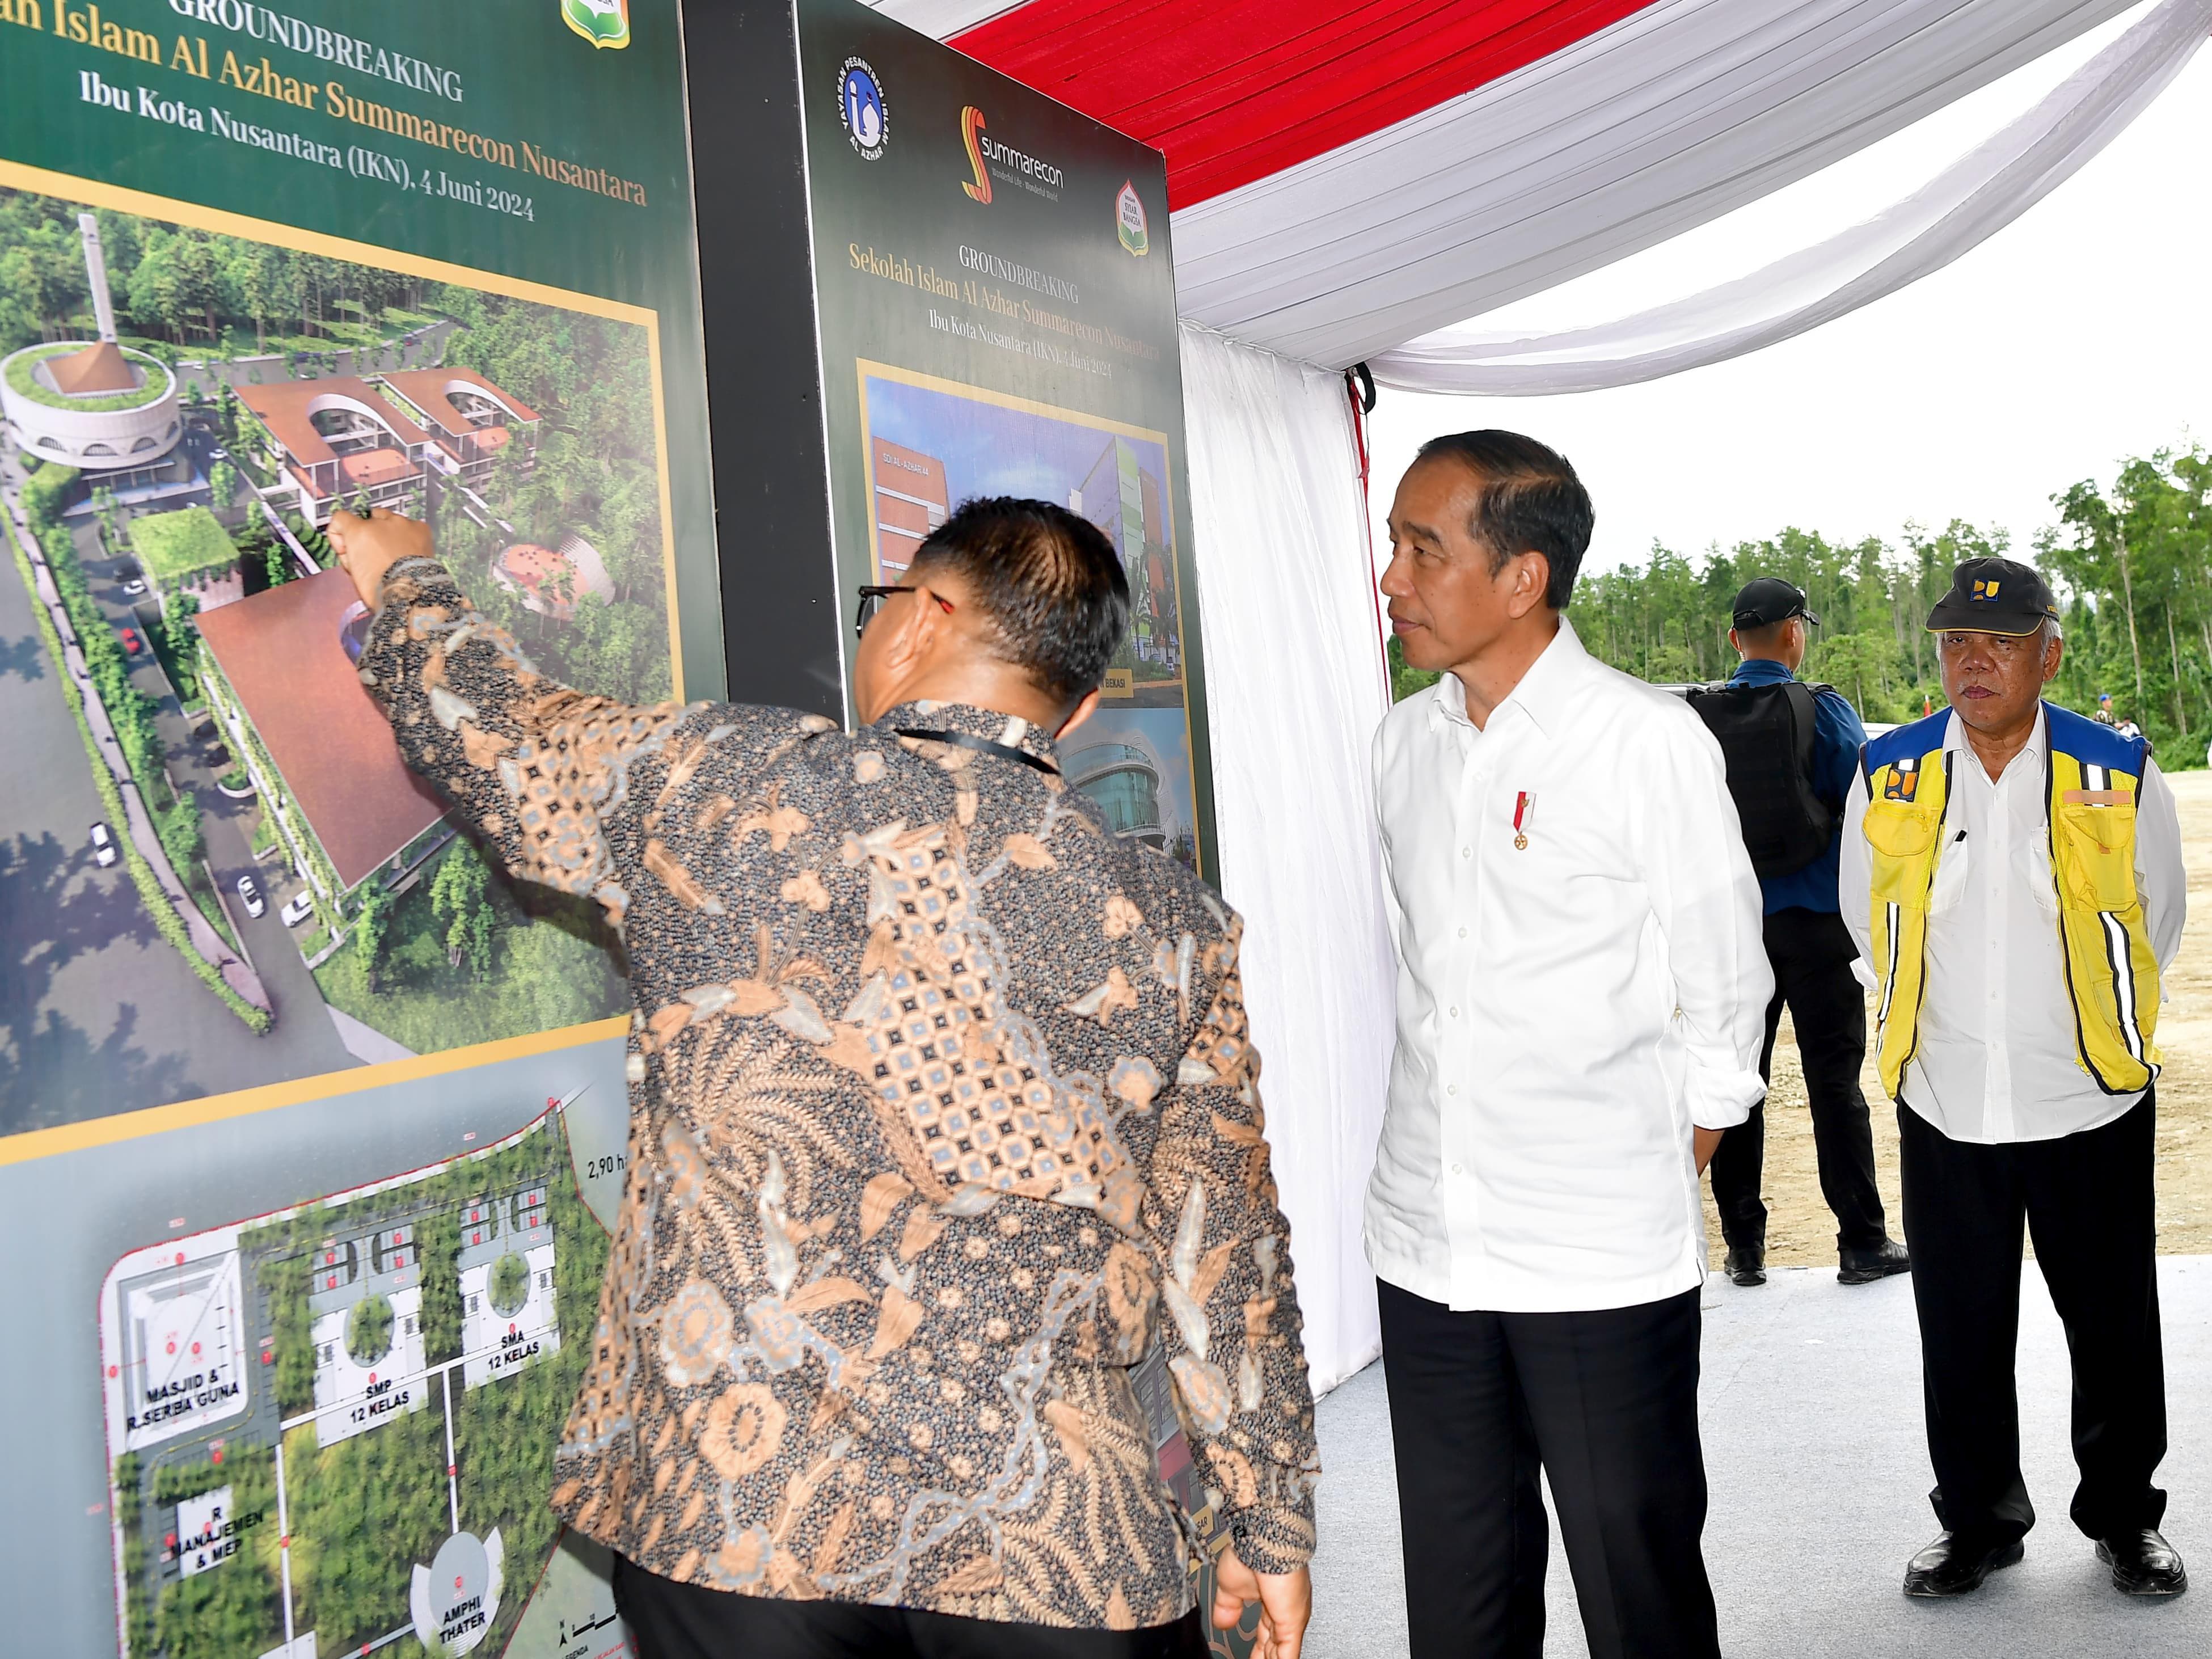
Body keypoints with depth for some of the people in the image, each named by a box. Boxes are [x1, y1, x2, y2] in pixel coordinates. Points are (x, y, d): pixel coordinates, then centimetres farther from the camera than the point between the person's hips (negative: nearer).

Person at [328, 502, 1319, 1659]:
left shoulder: (724, 784, -5)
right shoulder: (1172, 929, 0)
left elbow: (481, 721, 11)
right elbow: (1228, 1256, 3)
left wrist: (403, 577, 31)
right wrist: (1272, 1525, 14)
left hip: (730, 1513, -1)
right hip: (1054, 1547, 2)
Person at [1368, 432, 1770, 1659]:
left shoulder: (1648, 742, -9)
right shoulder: (1403, 744, 7)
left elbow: (1723, 1005, -3)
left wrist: (1656, 1195, -1)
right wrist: (1448, 1158, 14)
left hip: (1606, 1269, -5)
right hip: (1425, 1252, 5)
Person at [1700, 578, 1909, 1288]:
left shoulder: (1698, 717, 1)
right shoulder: (1823, 709, -8)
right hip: (1815, 917, -3)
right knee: (1834, 1078, 4)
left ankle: (1743, 1245, 13)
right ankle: (1862, 1243, 10)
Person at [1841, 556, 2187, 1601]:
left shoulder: (2119, 775, -5)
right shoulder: (1889, 777, -2)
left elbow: (2157, 920, 9)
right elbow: (1868, 919, 11)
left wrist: (2098, 1027, 13)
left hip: (2092, 1108, -1)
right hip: (1945, 1111, 1)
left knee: (2115, 1331, 11)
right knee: (1960, 1337, 10)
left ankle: (2124, 1515, 32)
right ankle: (1978, 1519, 29)